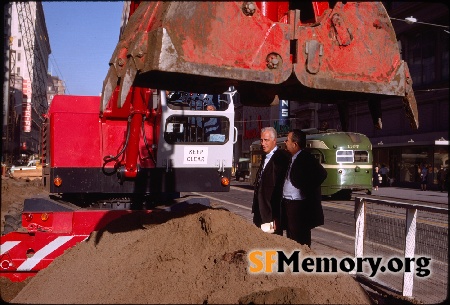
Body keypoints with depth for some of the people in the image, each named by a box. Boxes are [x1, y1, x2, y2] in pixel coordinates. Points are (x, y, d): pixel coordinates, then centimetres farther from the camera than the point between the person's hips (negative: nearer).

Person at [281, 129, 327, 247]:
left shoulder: (306, 158, -14)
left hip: (300, 206, -9)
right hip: (288, 205, 9)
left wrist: (306, 188, -19)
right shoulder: (292, 158, 13)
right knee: (291, 239, 16)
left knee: (300, 243, -4)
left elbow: (321, 174, -26)